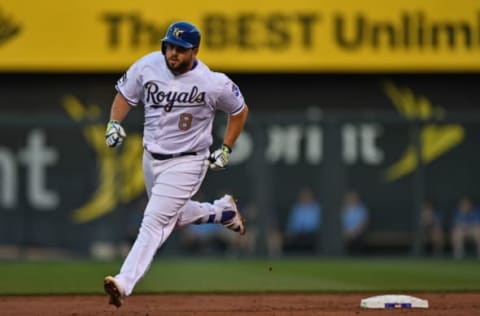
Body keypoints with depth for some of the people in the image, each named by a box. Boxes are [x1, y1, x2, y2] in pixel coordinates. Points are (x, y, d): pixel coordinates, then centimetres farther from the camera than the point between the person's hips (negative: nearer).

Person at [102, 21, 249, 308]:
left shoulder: (214, 84, -19)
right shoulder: (147, 66, -11)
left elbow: (240, 110, -1)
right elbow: (125, 95, 5)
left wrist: (226, 150, -4)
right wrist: (115, 123, -12)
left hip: (186, 163, -6)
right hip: (151, 157, 6)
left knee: (155, 221, -17)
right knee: (172, 215, 24)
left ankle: (124, 284, -23)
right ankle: (222, 211, 49)